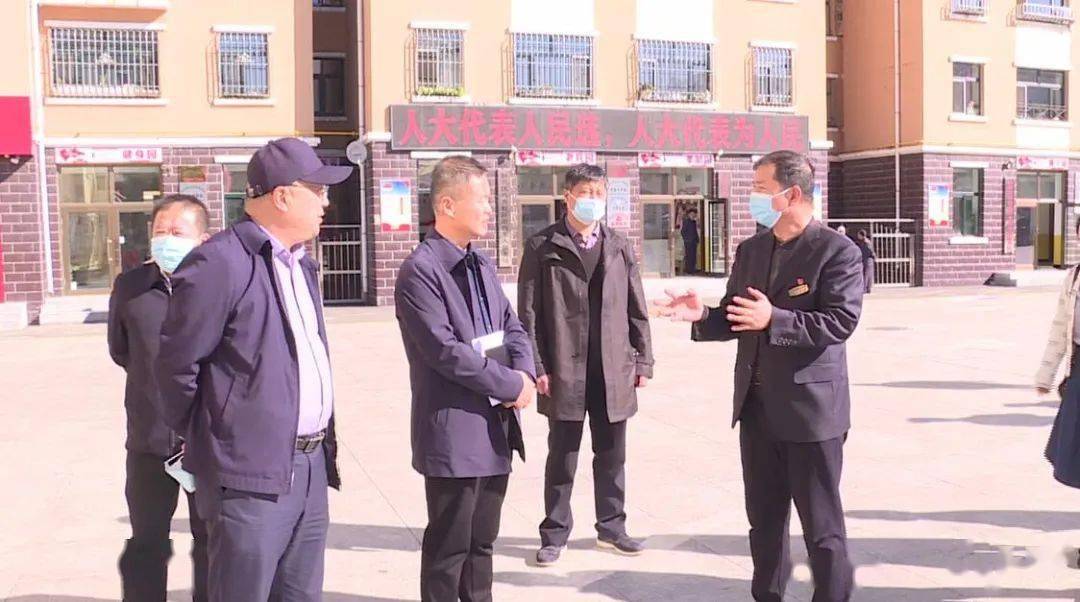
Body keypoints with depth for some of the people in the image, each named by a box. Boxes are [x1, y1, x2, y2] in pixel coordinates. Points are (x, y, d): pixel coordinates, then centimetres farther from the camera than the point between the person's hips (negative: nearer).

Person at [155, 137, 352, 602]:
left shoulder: (299, 262, 14)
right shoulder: (220, 263, -14)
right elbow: (177, 363, -10)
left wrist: (322, 445, 17)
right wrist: (204, 438, 2)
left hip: (310, 466, 8)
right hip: (252, 474, -8)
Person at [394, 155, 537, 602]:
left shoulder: (481, 265, 13)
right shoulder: (419, 271, -15)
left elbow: (511, 325, 14)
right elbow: (445, 350, -21)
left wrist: (525, 372, -7)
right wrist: (512, 385, -15)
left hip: (495, 425, 8)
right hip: (454, 431, -8)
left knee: (482, 541, 17)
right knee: (448, 546, 3)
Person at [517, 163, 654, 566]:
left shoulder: (619, 246, 10)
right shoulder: (542, 246, -1)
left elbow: (636, 309, 10)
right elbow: (530, 313, -4)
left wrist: (642, 360, 5)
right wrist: (537, 366, -10)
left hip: (614, 371, 3)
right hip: (564, 370, -3)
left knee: (611, 456, 13)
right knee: (561, 458, 6)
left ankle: (611, 527, 27)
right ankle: (555, 534, 19)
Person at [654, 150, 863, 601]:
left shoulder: (837, 251, -10)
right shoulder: (749, 250, 10)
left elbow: (841, 322, -20)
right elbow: (736, 319, 11)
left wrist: (774, 319, -29)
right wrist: (702, 316, -10)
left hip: (810, 408, -6)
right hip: (757, 407, 7)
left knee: (822, 525, 5)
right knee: (764, 519, 18)